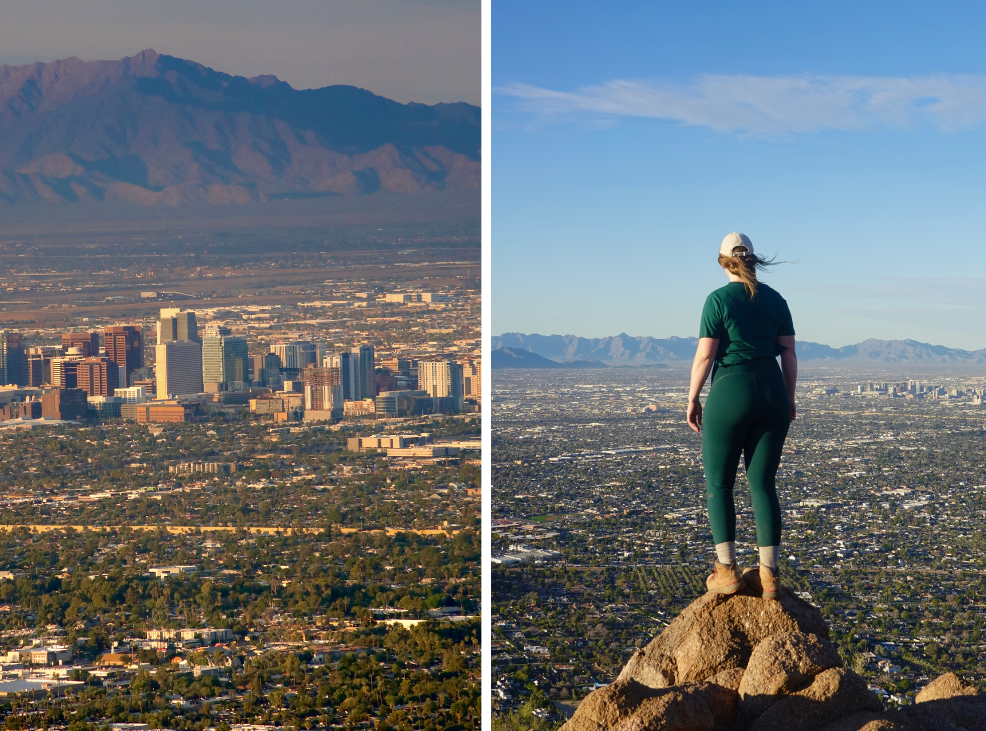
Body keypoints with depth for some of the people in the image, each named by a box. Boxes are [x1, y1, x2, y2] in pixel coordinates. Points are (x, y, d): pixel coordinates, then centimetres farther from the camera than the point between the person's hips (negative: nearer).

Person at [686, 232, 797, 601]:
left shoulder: (718, 299, -7)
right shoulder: (775, 300, 7)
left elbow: (705, 355, -10)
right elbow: (789, 353, 7)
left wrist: (692, 400, 0)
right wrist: (789, 400, 17)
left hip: (729, 396, -4)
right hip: (771, 397, 4)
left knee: (718, 484, 9)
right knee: (762, 485, 9)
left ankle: (728, 571, 4)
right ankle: (770, 576, 2)